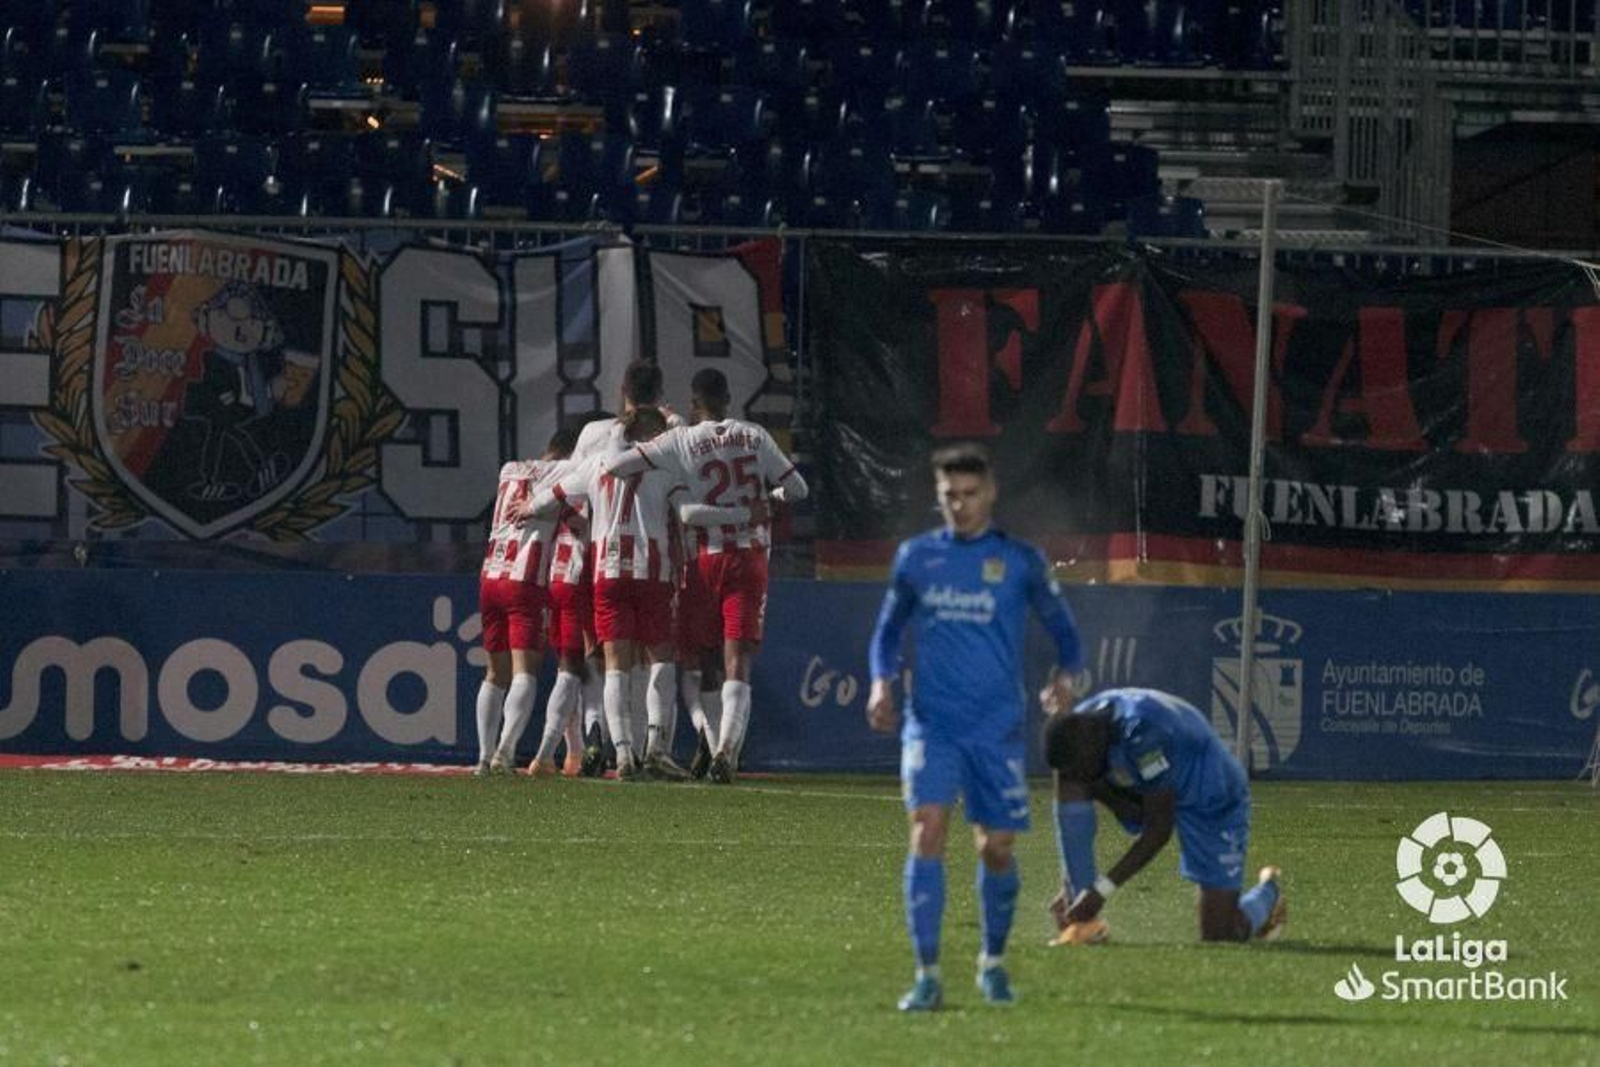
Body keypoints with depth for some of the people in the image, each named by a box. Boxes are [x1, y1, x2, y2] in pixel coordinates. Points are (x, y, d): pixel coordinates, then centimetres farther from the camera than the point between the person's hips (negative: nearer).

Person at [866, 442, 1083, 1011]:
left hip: (996, 726, 0)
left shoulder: (1019, 559, 3)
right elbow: (889, 628, 18)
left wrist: (1065, 673, -10)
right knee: (928, 828, -17)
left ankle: (993, 960, 29)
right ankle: (927, 975, -17)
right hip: (930, 722, 0)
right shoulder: (916, 556, 7)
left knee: (997, 847, 4)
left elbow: (1062, 626, 11)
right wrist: (882, 682, 0)